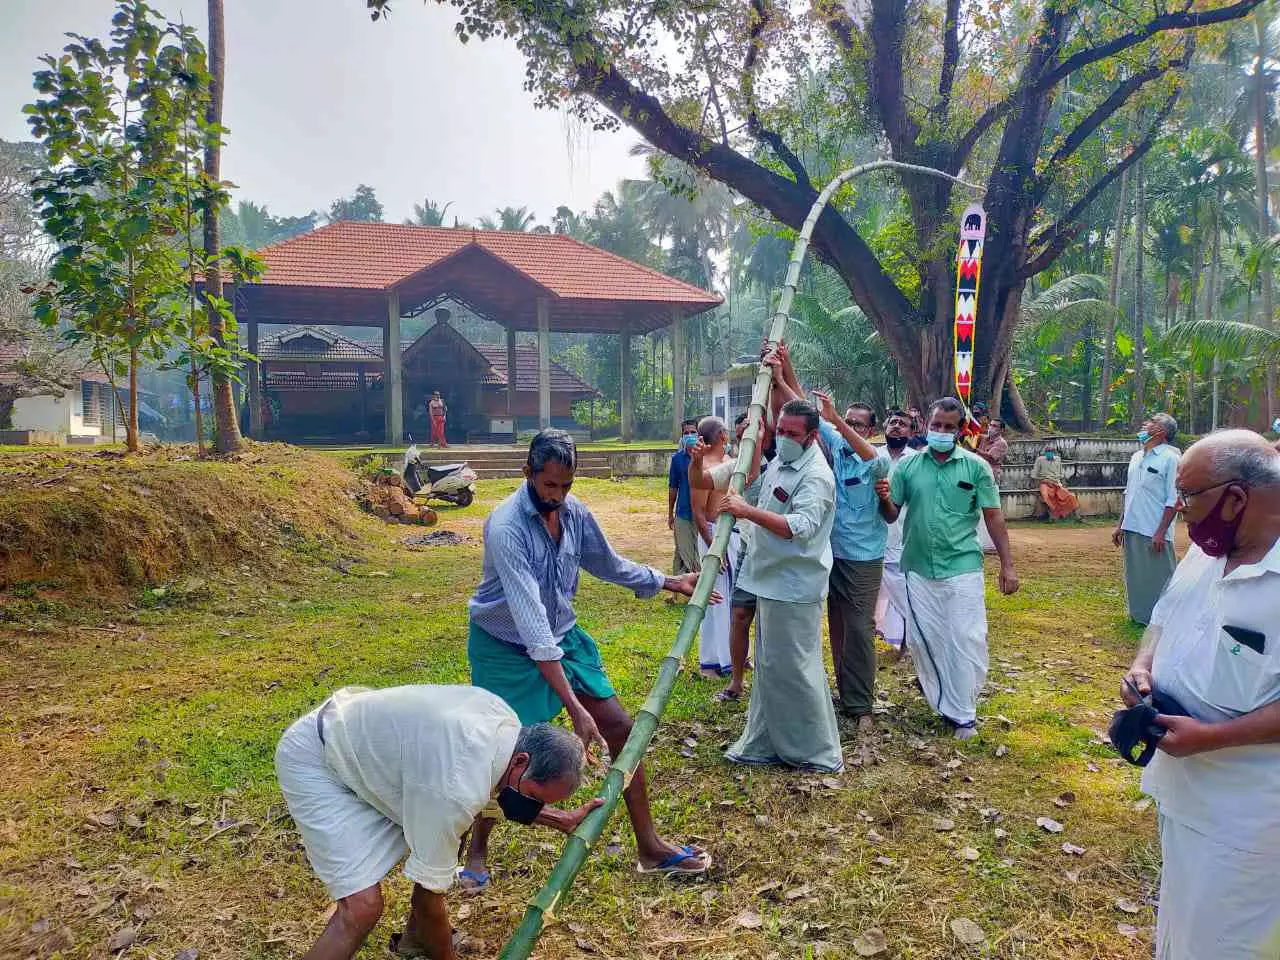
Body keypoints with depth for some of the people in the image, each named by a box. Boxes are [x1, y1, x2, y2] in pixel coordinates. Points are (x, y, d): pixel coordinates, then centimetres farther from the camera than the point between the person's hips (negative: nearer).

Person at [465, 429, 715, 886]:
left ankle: (650, 847, 16)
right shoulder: (506, 527, -29)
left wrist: (670, 582, 14)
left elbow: (609, 565, 12)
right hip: (506, 647, -6)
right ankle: (477, 850, 28)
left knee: (619, 728, 2)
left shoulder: (574, 511, -9)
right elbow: (529, 620, -36)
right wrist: (573, 704, -40)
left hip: (561, 634, 6)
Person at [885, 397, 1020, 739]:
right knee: (922, 640, 10)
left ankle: (963, 714, 14)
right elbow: (891, 514, 3)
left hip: (963, 568, -2)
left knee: (966, 642, 0)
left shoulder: (976, 466, -1)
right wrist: (885, 499, -20)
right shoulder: (907, 466, 1)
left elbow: (993, 516, 1)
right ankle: (944, 703, 29)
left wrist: (1007, 565, -1)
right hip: (919, 569, 2)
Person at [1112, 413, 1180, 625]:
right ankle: (1138, 615, 28)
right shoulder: (1137, 457, 13)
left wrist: (1161, 532, -16)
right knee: (1135, 576, 15)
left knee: (1158, 578, 0)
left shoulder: (1170, 458, -9)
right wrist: (1120, 525, 15)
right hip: (1132, 529, 7)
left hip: (1154, 533, -7)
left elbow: (1173, 501, -12)